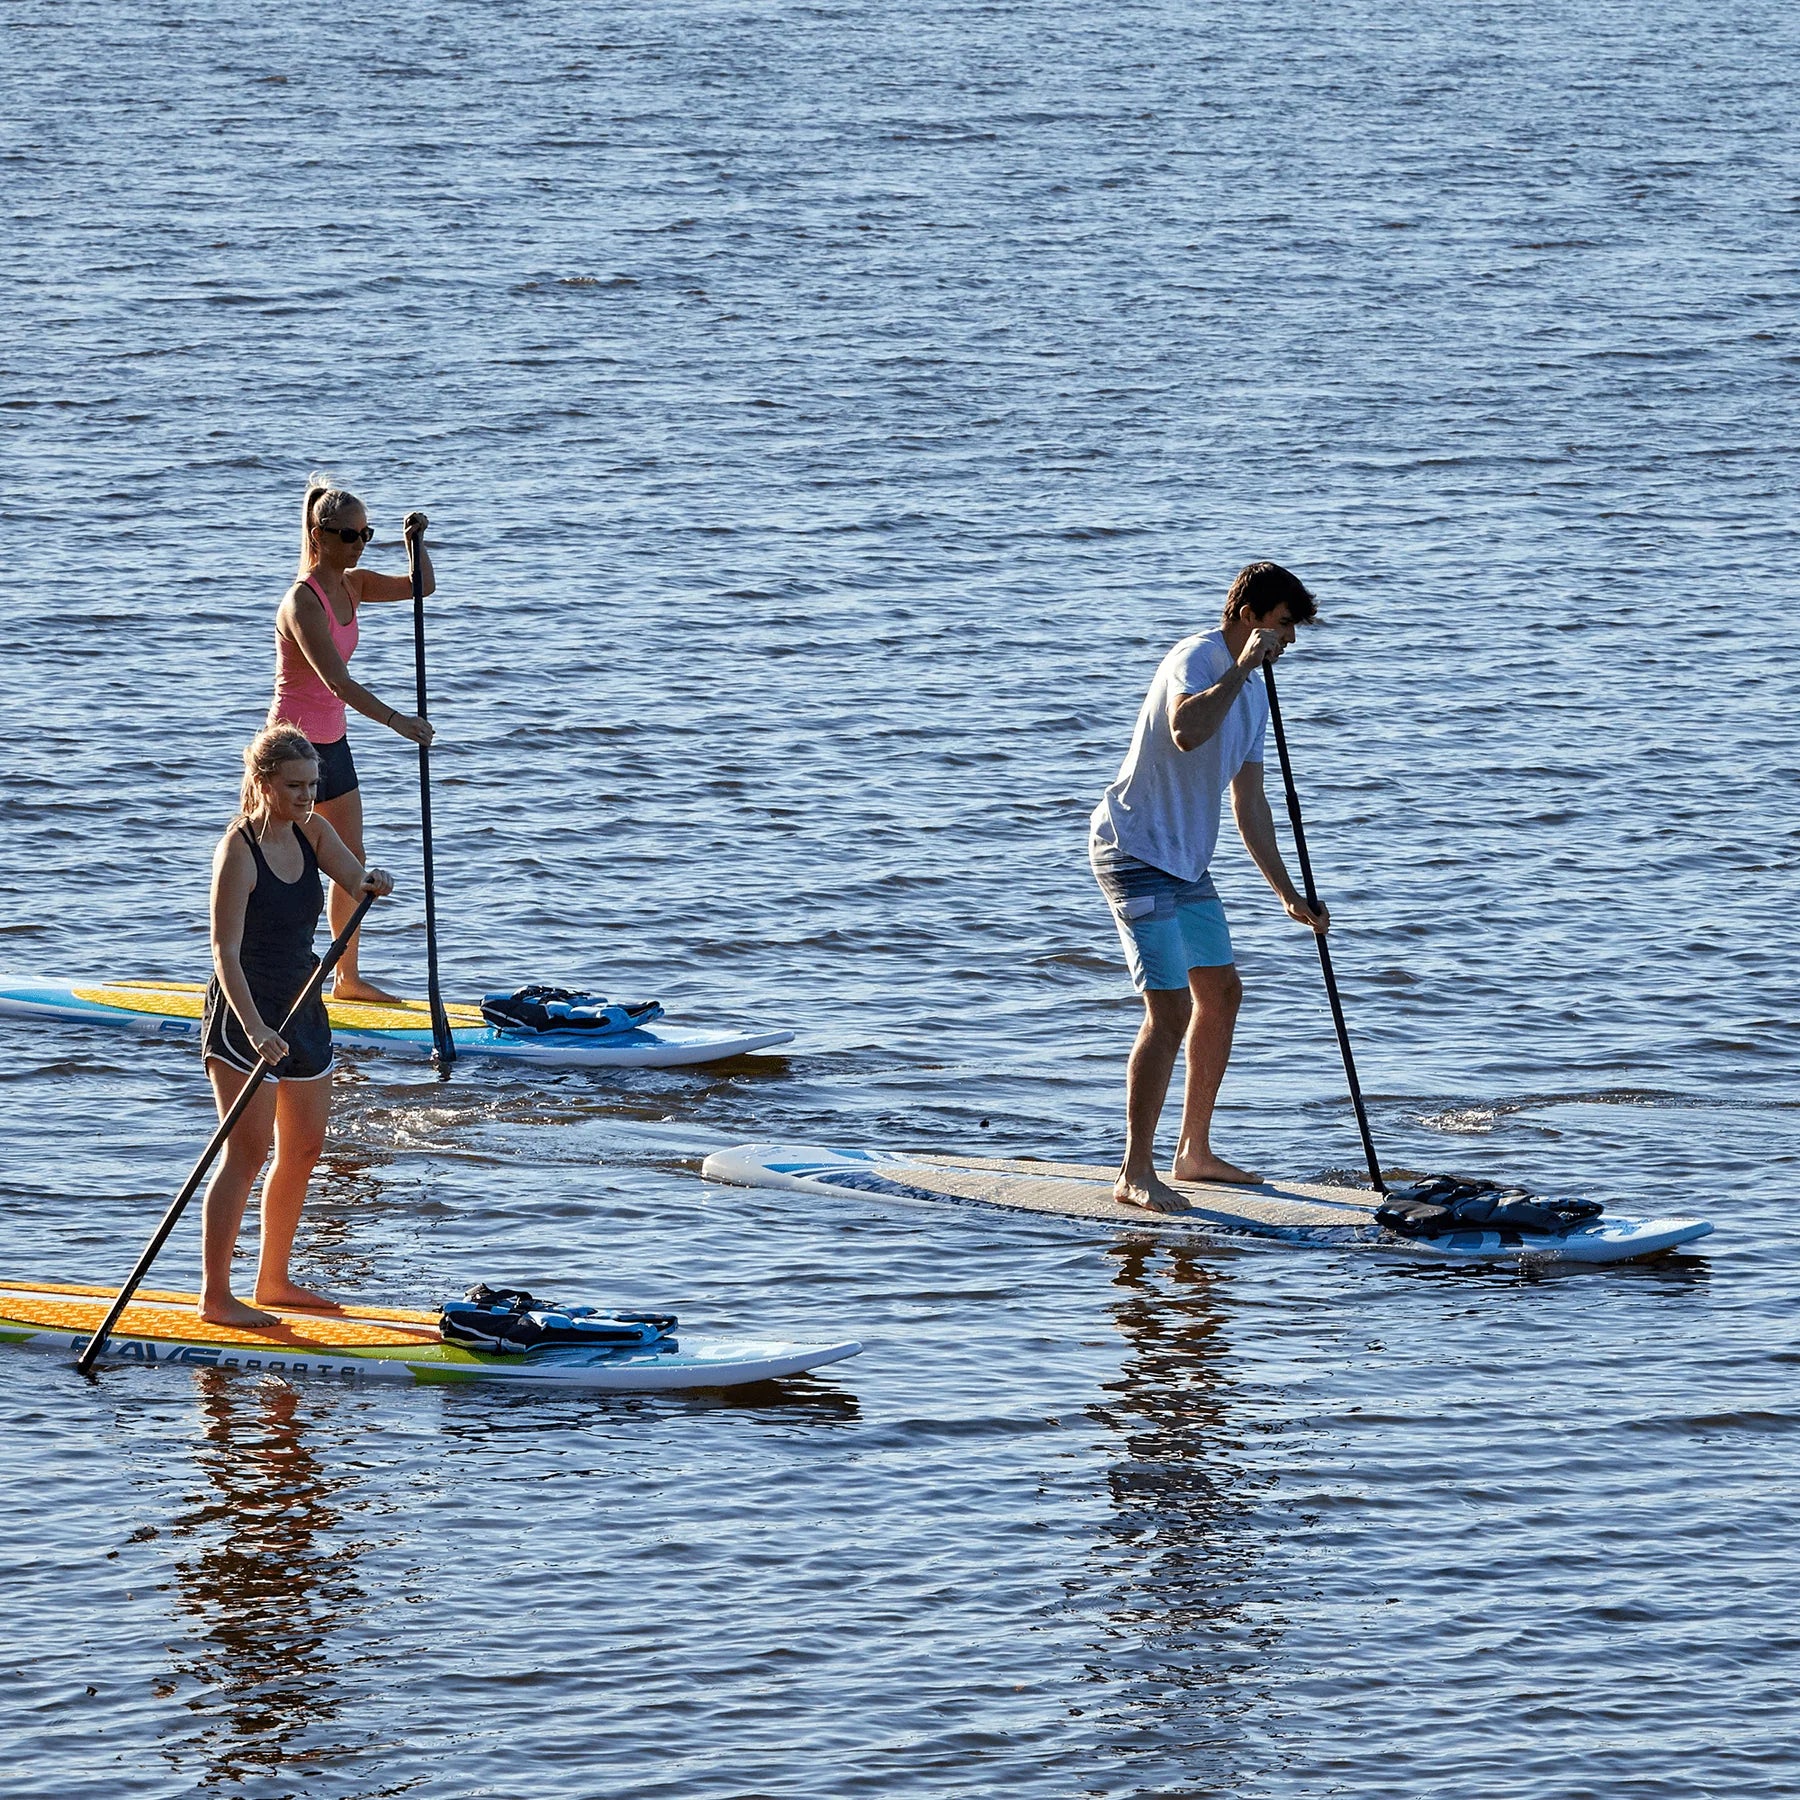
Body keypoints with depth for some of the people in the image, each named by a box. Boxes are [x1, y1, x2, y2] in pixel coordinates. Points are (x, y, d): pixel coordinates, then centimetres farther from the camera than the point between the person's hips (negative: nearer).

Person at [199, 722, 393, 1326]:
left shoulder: (311, 831, 5)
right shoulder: (239, 850, -17)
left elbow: (356, 879, -6)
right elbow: (226, 952, -24)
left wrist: (372, 883, -31)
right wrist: (254, 1029, -35)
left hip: (301, 1008, 8)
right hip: (244, 1013, -8)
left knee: (304, 1147, 13)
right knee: (247, 1153, -11)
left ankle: (273, 1281, 25)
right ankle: (215, 1296, -9)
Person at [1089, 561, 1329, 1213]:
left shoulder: (1253, 692, 14)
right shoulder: (1196, 659, -16)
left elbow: (1249, 806, 18)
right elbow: (1187, 732, -39)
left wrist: (1288, 895, 15)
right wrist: (1242, 666, -30)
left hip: (1185, 861, 10)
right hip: (1135, 850, -10)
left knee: (1221, 992, 17)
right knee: (1169, 1012, -15)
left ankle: (1194, 1152, 29)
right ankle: (1136, 1173, -10)